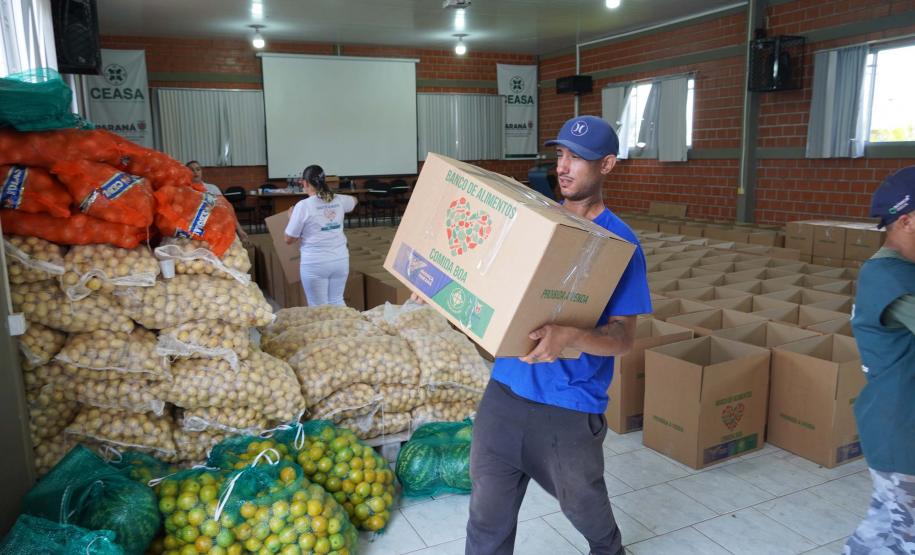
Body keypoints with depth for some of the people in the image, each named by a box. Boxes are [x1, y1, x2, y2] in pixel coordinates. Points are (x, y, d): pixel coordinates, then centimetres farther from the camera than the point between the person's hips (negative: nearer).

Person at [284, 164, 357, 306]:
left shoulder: (303, 206, -11)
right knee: (337, 302, 18)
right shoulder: (338, 200, 3)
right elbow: (354, 200, 30)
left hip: (315, 263, -4)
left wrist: (291, 217, 12)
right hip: (341, 260, 5)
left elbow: (289, 239, -4)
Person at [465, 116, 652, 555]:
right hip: (505, 390, 4)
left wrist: (567, 336, -36)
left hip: (570, 406, -4)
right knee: (488, 510, 10)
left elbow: (623, 338, -17)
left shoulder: (619, 243, -12)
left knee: (582, 503, 21)